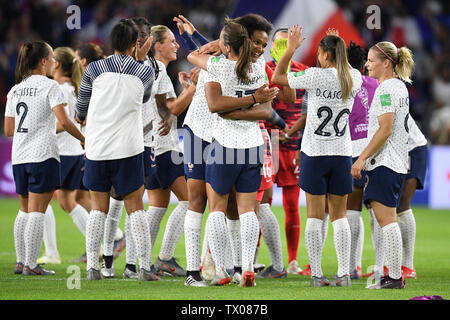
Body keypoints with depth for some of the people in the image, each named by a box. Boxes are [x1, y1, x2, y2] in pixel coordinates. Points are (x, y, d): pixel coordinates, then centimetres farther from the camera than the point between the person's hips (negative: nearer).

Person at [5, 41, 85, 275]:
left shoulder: (15, 90, 13)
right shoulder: (49, 86, -6)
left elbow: (8, 130, 15)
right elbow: (64, 121, -15)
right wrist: (83, 139, -2)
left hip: (19, 156, 6)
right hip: (42, 155, -6)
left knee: (25, 210, 15)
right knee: (37, 211, -5)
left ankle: (21, 261, 15)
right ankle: (31, 265, -7)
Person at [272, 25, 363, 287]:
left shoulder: (316, 76, -12)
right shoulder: (354, 78, -1)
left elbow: (277, 77, -1)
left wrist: (291, 49, 3)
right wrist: (338, 46, 24)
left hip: (314, 153, -3)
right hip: (342, 154, 3)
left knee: (315, 215, 3)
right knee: (339, 215, 10)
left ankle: (317, 274, 0)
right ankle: (344, 274, 2)